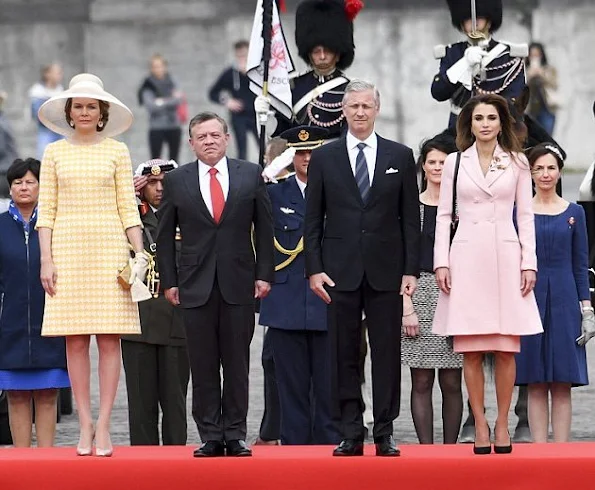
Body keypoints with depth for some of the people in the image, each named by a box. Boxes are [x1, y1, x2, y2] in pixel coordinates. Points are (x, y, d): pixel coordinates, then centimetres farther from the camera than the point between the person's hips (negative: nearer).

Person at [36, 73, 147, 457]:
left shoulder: (117, 151, 7)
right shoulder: (55, 153, 9)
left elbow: (128, 208, 6)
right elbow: (46, 210, 7)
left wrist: (139, 254, -3)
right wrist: (47, 259, -2)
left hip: (109, 248, -1)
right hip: (68, 248, 1)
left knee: (109, 338, -4)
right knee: (75, 340, -1)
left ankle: (103, 425, -3)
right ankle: (85, 425, 2)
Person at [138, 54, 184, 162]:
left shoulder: (171, 82, 6)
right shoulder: (149, 85, -4)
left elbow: (180, 98, -4)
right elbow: (150, 105, -15)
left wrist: (163, 102, -17)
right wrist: (172, 100, -18)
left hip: (174, 126, 4)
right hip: (157, 128, -4)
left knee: (174, 161, 8)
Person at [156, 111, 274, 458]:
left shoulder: (251, 175, 6)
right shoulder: (176, 181, 6)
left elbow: (264, 228, 7)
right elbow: (165, 235, 8)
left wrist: (265, 274, 0)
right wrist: (169, 281, 2)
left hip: (240, 284, 0)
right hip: (196, 286, 0)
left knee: (237, 364, 2)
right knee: (203, 367, 1)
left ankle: (236, 435, 7)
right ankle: (211, 436, 5)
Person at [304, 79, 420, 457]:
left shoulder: (400, 156, 7)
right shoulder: (324, 157, 6)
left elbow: (411, 218, 5)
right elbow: (313, 220, 5)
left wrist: (411, 270, -2)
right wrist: (314, 269, -4)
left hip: (386, 270, 0)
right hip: (340, 270, 0)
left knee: (387, 353, 1)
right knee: (344, 355, 2)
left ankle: (385, 433, 5)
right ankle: (351, 434, 6)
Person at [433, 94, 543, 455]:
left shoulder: (517, 163, 8)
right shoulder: (455, 163, 8)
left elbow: (526, 215, 7)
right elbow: (444, 215, 8)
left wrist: (529, 262, -1)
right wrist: (441, 262, -1)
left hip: (505, 257, 0)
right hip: (467, 258, 0)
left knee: (506, 350, -2)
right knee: (471, 351, -2)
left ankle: (502, 425, 6)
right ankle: (480, 426, 4)